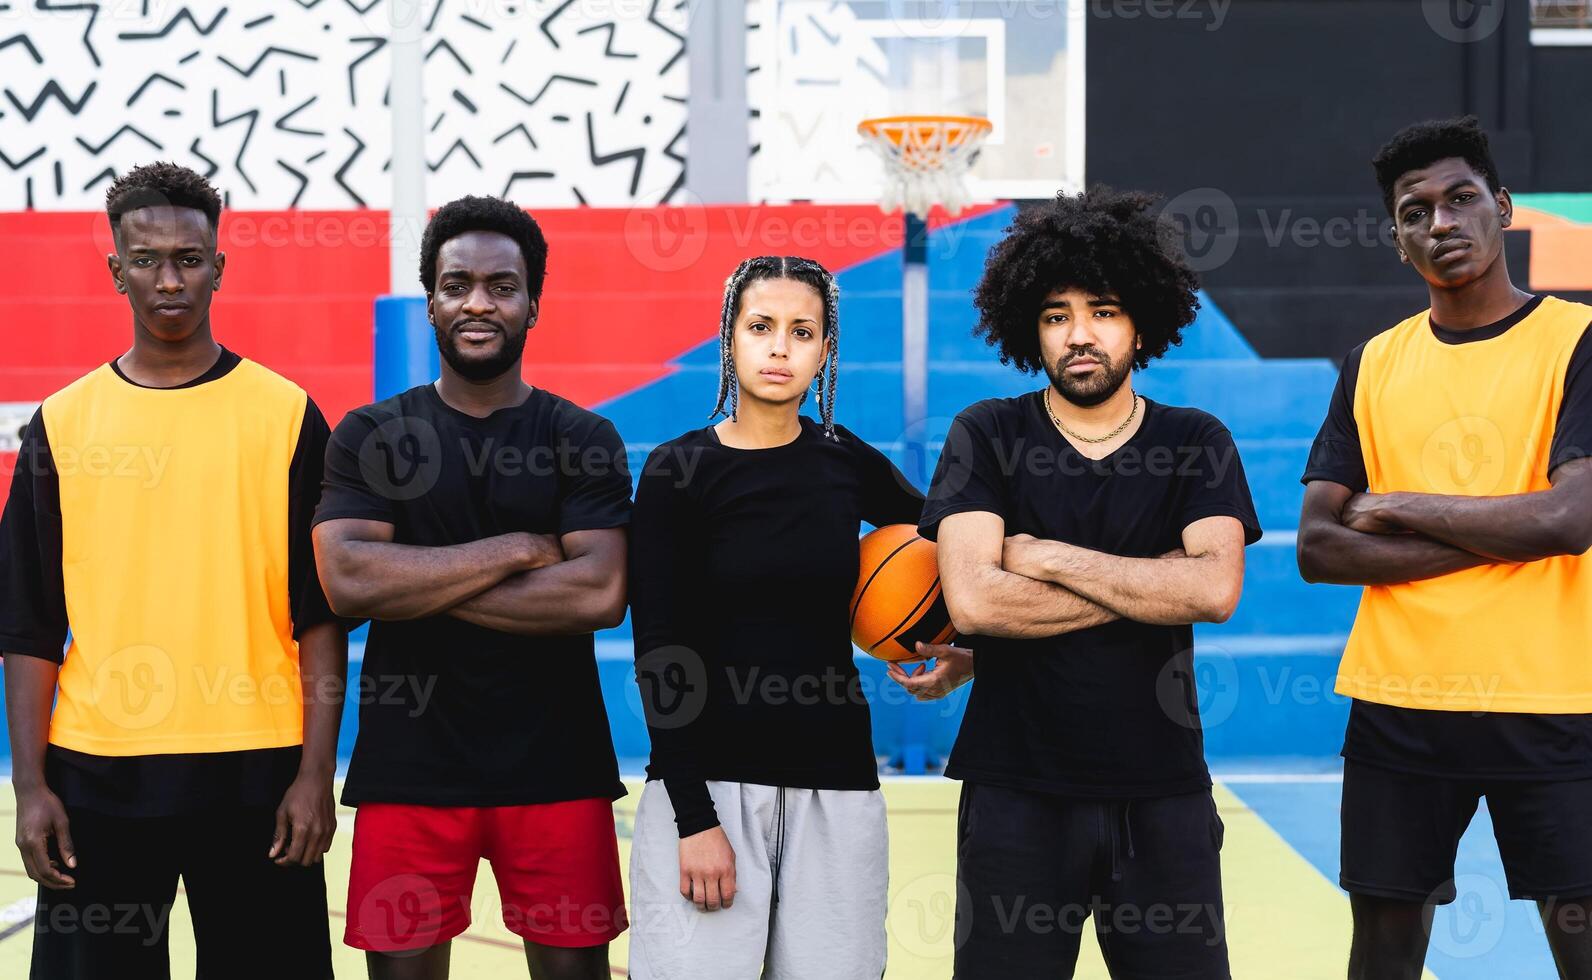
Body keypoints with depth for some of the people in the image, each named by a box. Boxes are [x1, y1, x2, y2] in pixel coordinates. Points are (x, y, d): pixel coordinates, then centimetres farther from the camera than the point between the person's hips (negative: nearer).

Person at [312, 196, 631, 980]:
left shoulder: (584, 439, 2)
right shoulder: (368, 436, 3)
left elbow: (600, 594, -13)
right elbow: (348, 582, -13)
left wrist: (422, 587, -12)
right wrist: (516, 550, -13)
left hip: (556, 767, 0)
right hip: (409, 767, 0)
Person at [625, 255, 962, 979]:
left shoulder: (846, 462, 6)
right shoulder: (677, 472, -3)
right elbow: (659, 655, -7)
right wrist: (694, 817, -13)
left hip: (836, 782, 3)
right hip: (705, 777, -3)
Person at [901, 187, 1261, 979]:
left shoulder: (1196, 443, 3)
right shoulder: (986, 436, -1)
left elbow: (1216, 590, -14)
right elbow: (972, 601, -15)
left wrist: (1048, 558, -13)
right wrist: (1155, 586, -11)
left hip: (1163, 794, 1)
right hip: (1017, 792, -1)